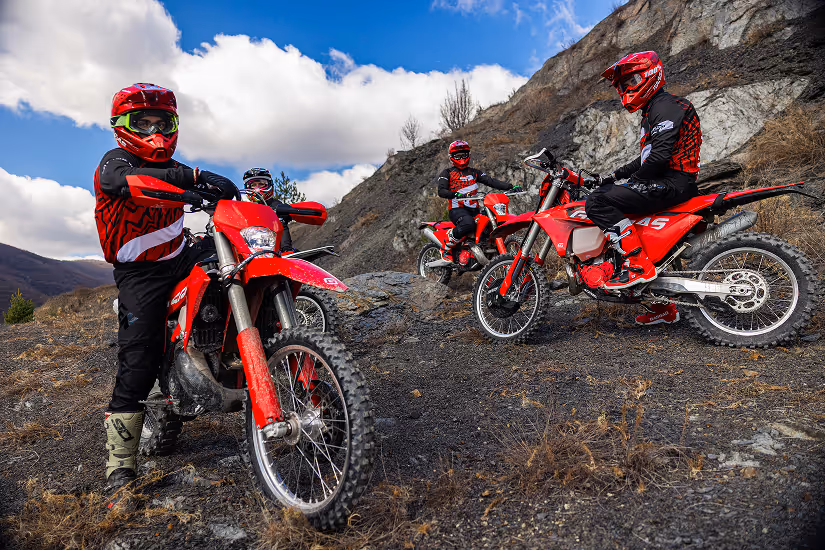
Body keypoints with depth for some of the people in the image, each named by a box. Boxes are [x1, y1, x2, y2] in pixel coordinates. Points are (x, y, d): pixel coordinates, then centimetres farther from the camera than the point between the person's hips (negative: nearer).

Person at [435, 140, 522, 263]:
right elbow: (441, 191, -5)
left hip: (474, 210, 6)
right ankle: (446, 247, -20)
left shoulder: (474, 173, 24)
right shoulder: (447, 173, 10)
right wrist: (456, 194, -27)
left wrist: (510, 187, -5)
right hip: (457, 209, -5)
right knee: (468, 224, -39)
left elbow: (491, 181, 11)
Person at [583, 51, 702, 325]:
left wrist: (631, 180, -11)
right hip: (664, 182, 11)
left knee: (598, 202, -22)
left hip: (672, 182, -11)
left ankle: (638, 266, -24)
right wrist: (616, 174, 19)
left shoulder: (666, 106, -8)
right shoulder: (653, 110, 26)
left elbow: (659, 156, -20)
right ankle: (662, 306, 16)